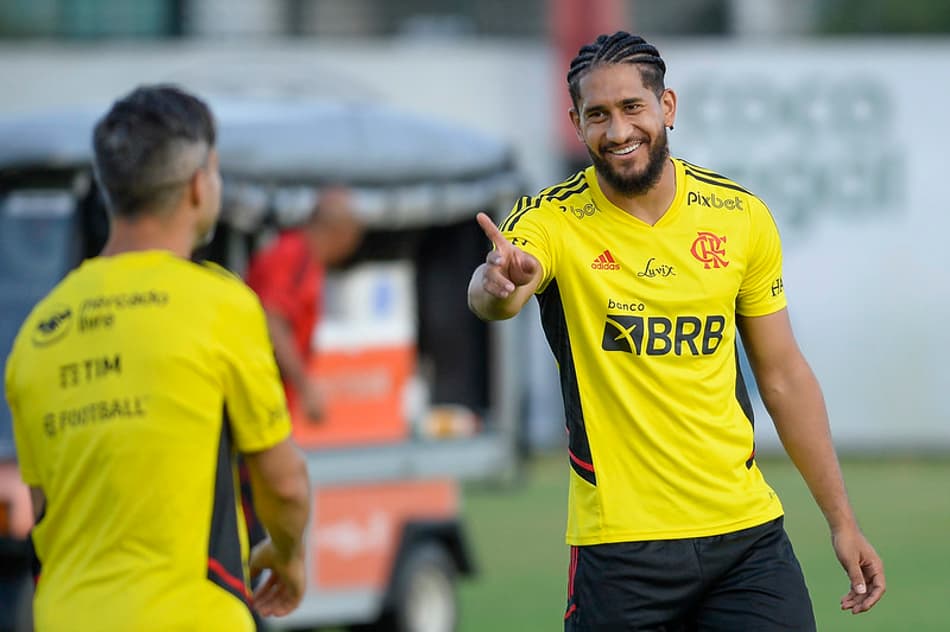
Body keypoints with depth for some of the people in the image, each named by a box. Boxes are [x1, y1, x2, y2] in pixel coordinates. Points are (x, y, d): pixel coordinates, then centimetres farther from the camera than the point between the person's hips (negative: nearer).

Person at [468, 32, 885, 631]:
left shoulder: (741, 216, 3)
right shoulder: (553, 221, -7)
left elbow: (784, 375, 11)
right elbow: (491, 297, -29)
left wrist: (842, 519, 9)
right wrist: (499, 284, -54)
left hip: (748, 533, 3)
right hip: (619, 544, -3)